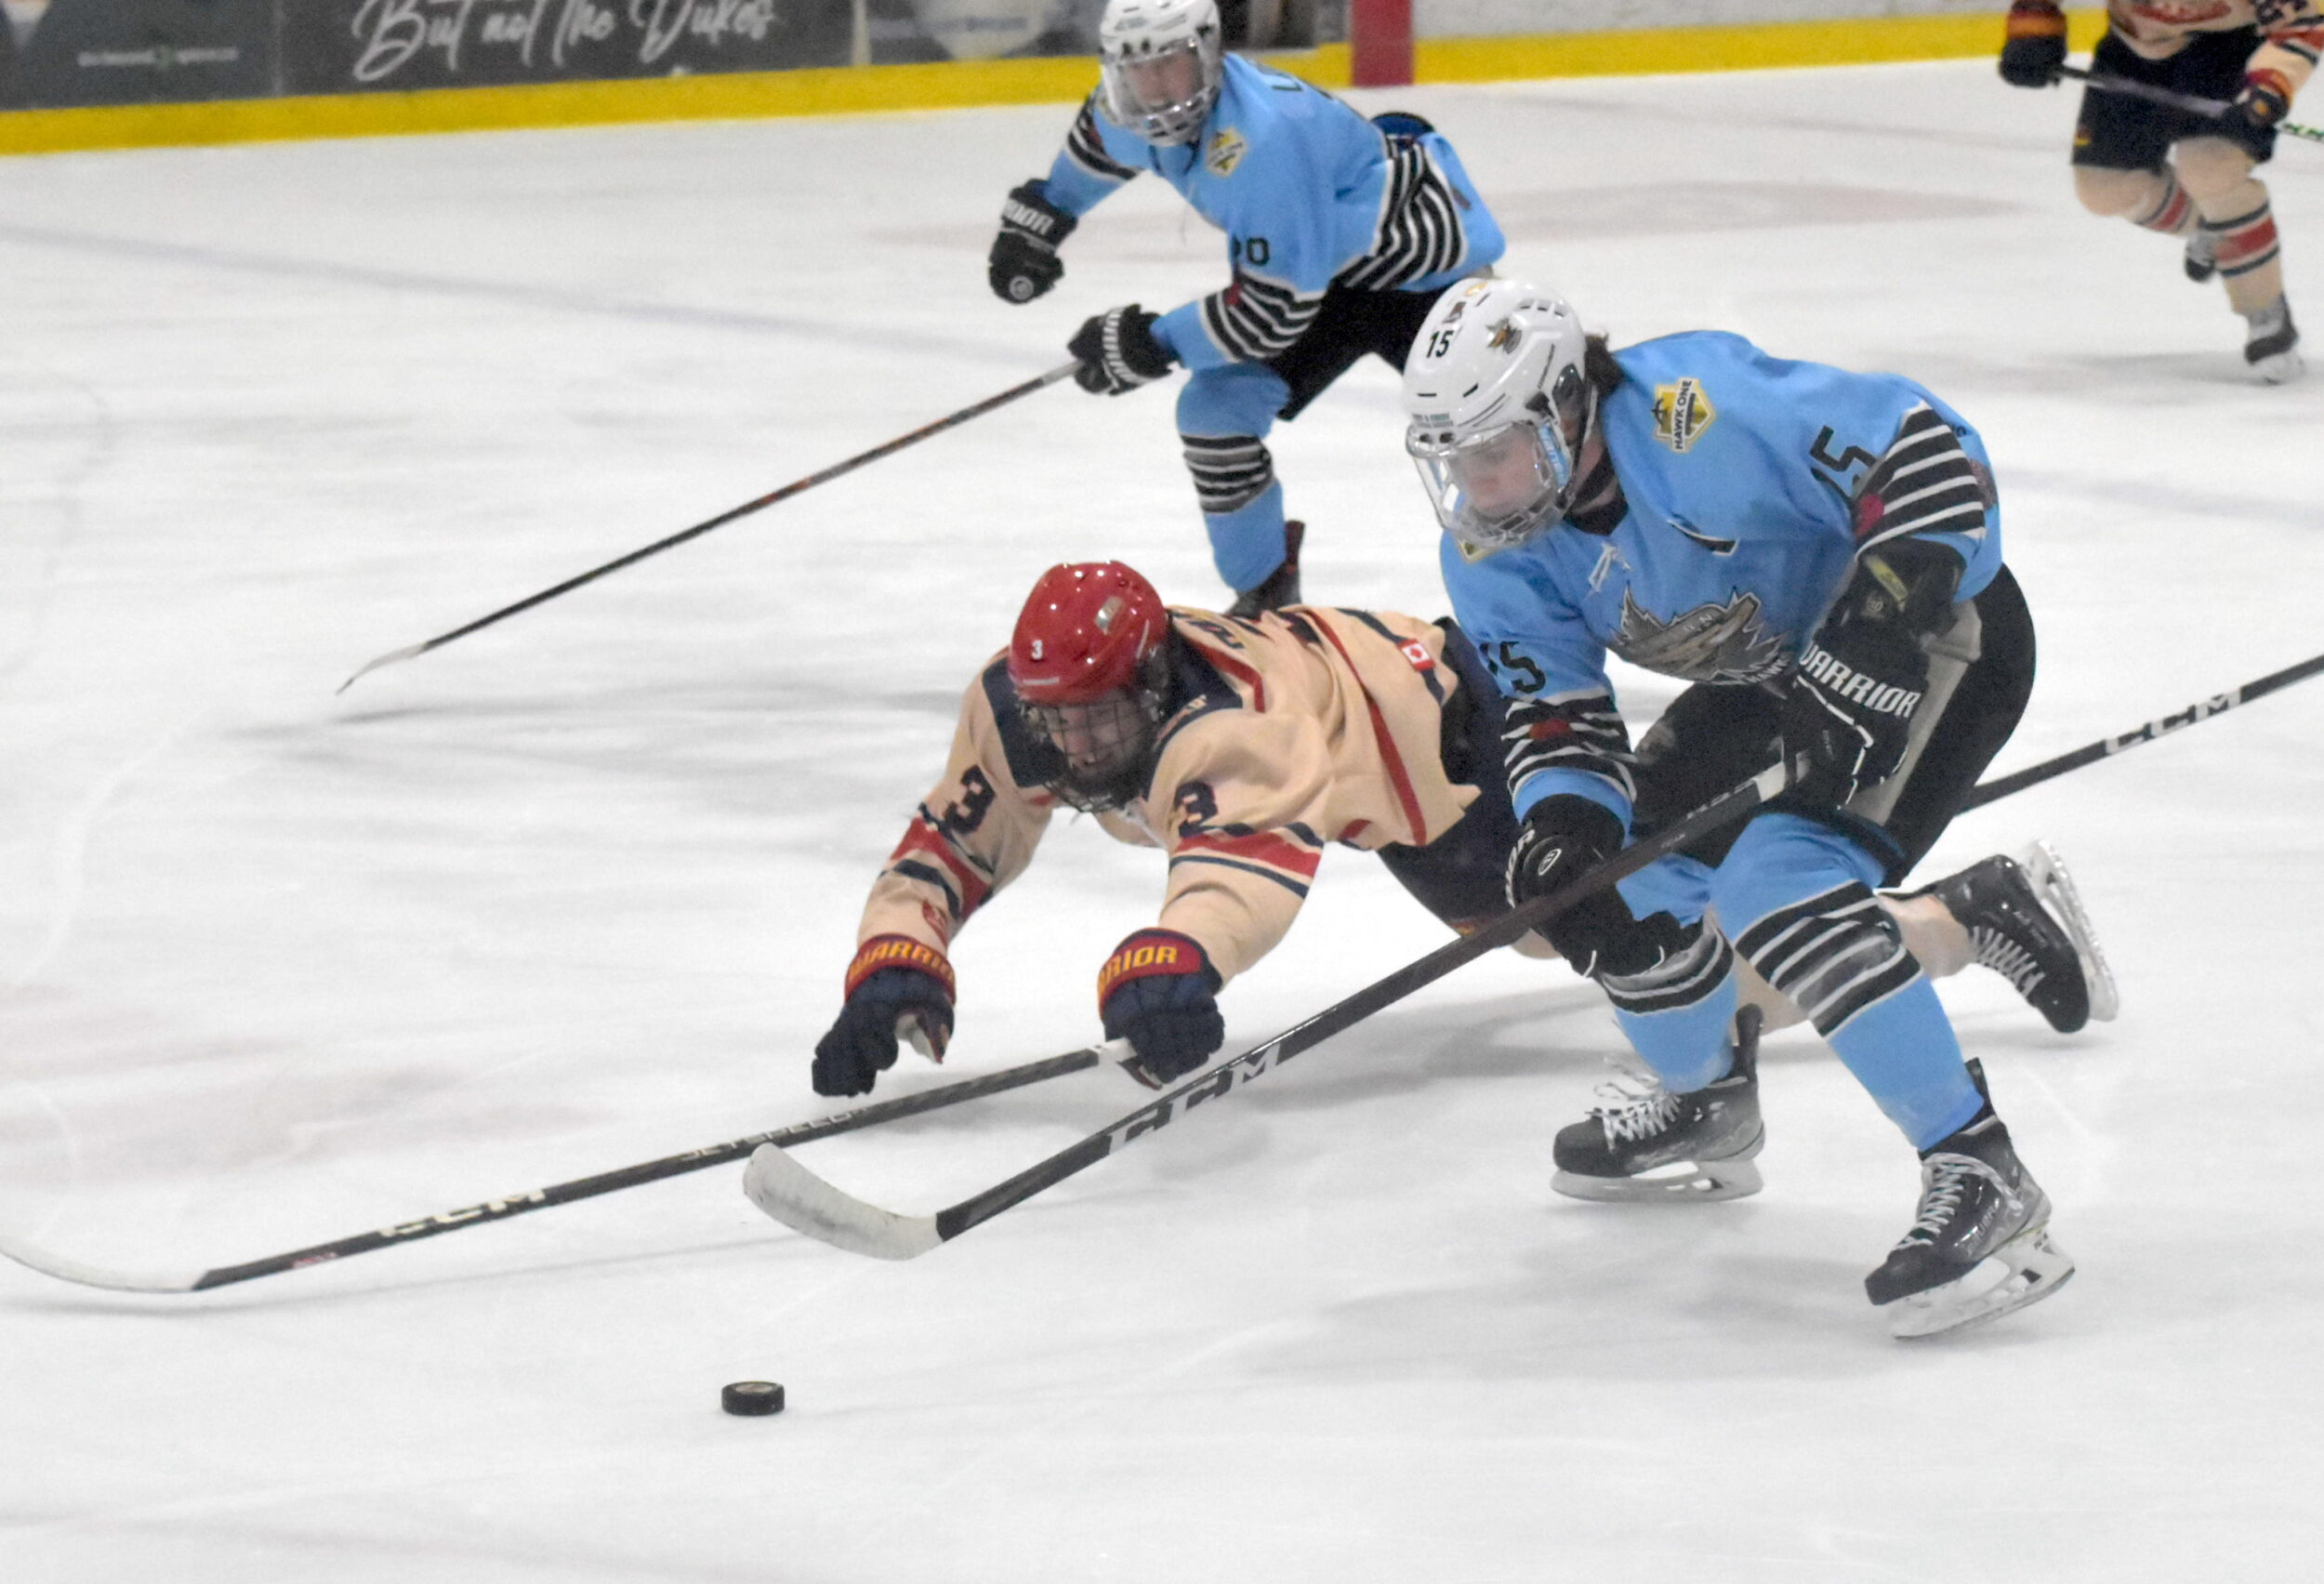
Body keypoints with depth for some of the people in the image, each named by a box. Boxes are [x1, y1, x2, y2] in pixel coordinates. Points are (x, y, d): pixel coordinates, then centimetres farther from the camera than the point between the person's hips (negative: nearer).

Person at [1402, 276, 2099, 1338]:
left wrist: (1861, 657, -37)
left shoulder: (1695, 410, -33)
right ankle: (1706, 1108, 35)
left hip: (1935, 630, -9)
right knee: (1628, 870, 6)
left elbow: (1929, 456, -33)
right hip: (1770, 674, 9)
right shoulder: (1491, 557, -7)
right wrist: (1563, 826, -27)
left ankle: (1981, 1178, -26)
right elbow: (1553, 711, -5)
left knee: (1778, 882, -26)